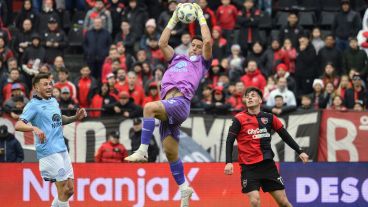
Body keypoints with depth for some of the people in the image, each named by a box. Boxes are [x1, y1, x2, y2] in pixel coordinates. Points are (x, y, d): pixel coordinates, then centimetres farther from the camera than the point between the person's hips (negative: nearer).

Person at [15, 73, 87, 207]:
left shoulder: (54, 101, 16)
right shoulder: (34, 105, -6)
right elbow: (18, 125, -18)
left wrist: (76, 118, 14)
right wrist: (34, 128, -37)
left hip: (62, 149, 8)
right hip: (49, 151, -8)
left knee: (69, 190, 8)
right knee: (63, 189, -10)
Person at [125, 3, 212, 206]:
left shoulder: (202, 62, 17)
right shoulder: (177, 59, 32)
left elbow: (208, 41, 3)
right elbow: (162, 43, 28)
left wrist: (201, 17, 13)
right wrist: (174, 19, 29)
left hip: (180, 102, -7)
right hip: (168, 107, 7)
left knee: (150, 107, -34)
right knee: (170, 152, 4)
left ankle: (142, 151, -36)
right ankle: (183, 188, 14)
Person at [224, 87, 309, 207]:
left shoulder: (269, 118, 5)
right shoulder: (239, 119, -3)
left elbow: (285, 136, 14)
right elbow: (229, 141, -4)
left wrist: (299, 151, 11)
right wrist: (229, 162, -15)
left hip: (268, 165, 3)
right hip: (249, 167, -3)